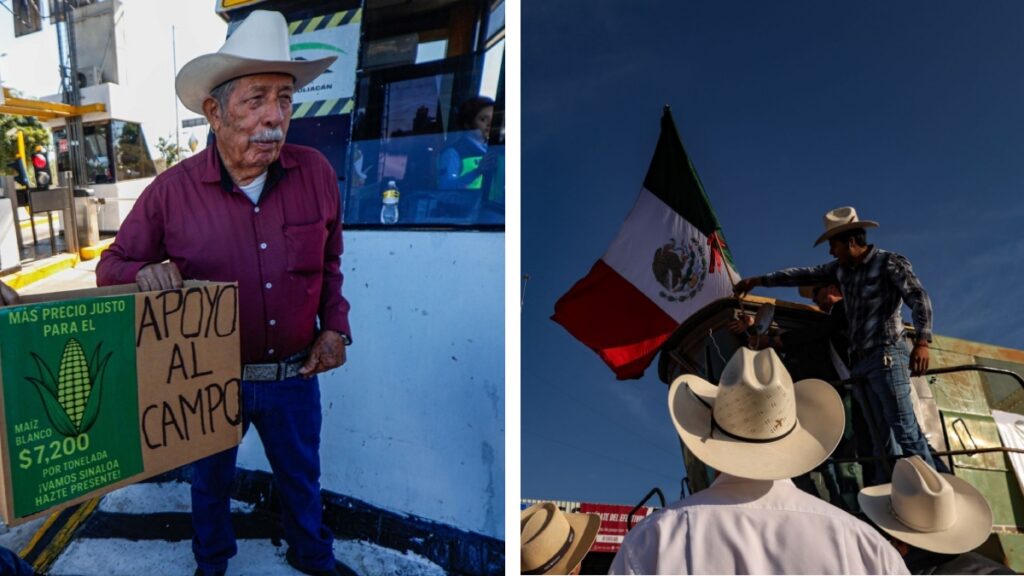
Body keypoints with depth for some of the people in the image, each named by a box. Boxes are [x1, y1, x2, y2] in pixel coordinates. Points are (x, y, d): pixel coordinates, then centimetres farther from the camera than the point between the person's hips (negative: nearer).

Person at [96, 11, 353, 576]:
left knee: (300, 475, 24)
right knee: (210, 479, 24)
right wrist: (145, 272, -26)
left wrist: (335, 326, -5)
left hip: (294, 375, 1)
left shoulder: (316, 173, -10)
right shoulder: (172, 190, -15)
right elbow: (112, 266, -4)